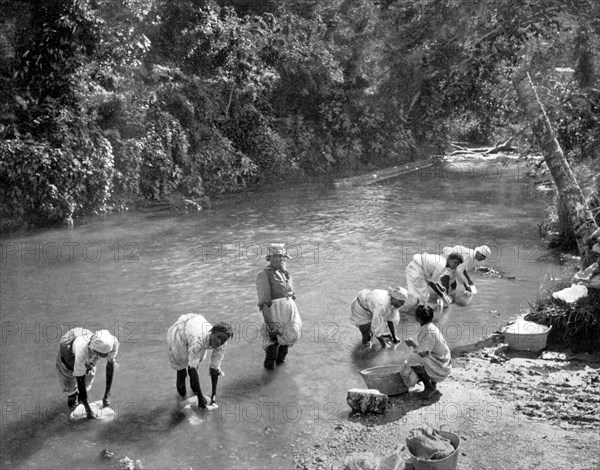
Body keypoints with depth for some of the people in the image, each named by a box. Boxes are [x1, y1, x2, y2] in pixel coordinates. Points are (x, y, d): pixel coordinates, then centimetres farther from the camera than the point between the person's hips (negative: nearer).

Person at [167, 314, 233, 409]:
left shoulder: (221, 345, -27)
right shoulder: (198, 340, -45)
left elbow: (215, 368, -15)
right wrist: (200, 397, -37)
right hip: (178, 332, -4)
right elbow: (193, 368, -40)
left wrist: (214, 394, -16)